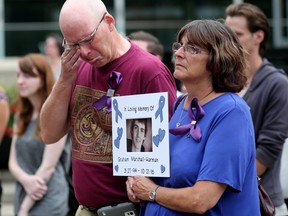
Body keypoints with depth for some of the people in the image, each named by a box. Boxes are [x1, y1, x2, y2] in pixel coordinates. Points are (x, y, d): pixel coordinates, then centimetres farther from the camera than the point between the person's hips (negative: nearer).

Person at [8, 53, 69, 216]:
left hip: (48, 201, -7)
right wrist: (25, 180, -15)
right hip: (22, 197, 7)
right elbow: (13, 162, 9)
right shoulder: (22, 116, 14)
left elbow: (48, 166, -13)